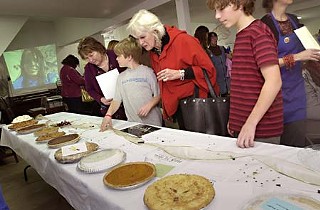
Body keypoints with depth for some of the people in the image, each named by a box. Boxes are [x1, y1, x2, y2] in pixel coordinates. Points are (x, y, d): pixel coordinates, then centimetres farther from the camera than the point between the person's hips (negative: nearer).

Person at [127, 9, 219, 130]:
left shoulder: (182, 40, -14)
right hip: (177, 106, 6)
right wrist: (165, 106, 16)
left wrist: (180, 74, -22)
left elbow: (208, 69, -13)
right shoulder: (152, 52, 8)